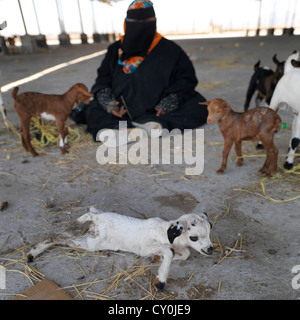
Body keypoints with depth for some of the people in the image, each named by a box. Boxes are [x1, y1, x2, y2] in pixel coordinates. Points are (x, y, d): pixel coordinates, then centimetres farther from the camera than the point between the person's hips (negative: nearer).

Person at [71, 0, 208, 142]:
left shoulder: (169, 49, 4)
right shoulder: (116, 49, 11)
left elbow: (187, 78, 1)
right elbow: (103, 79, 12)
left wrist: (170, 102, -14)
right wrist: (107, 101, -9)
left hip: (158, 112, -1)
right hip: (123, 112, 2)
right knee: (93, 111, -19)